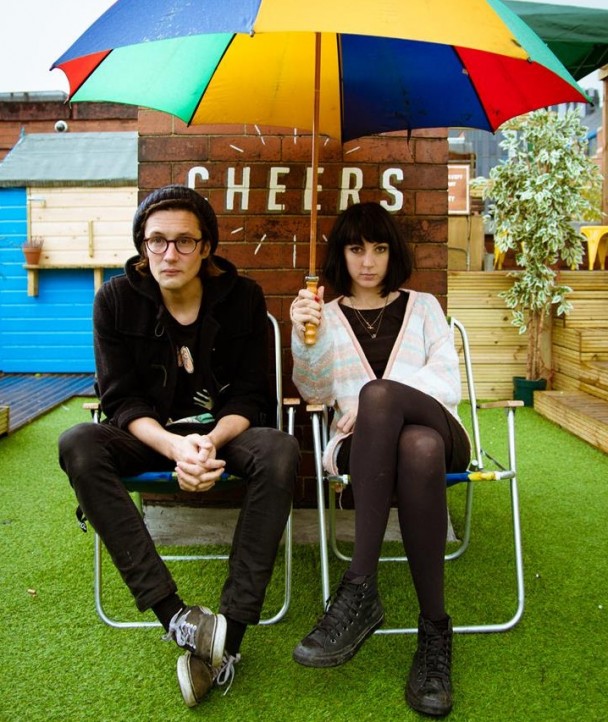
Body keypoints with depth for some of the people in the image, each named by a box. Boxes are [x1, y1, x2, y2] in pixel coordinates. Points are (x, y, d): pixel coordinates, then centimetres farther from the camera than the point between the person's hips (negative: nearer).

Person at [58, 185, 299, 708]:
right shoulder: (117, 299, -7)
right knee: (78, 446, -30)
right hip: (149, 434, 1)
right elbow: (120, 398, -9)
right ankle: (172, 613, -33)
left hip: (225, 430, 0)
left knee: (280, 451, -33)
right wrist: (174, 445, -29)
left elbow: (251, 395, -7)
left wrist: (210, 441, -28)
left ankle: (230, 630, -29)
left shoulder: (242, 297, -8)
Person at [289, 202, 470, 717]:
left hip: (435, 427, 0)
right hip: (362, 444, 0)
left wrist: (371, 404, -12)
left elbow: (447, 384, 4)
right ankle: (434, 627, -32)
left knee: (377, 394, -37)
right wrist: (304, 342, -17)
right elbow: (316, 393, 4)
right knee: (417, 451, -38)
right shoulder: (327, 315, 17)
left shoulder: (423, 306, 17)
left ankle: (360, 592, -36)